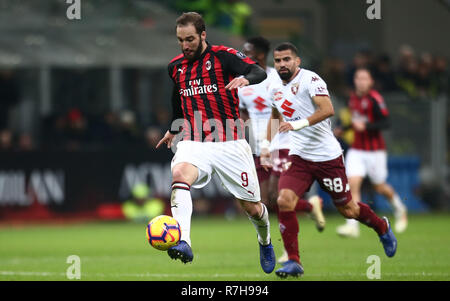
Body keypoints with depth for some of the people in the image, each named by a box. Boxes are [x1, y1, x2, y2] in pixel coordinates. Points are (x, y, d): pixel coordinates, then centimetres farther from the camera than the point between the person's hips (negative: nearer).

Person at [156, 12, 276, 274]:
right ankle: (183, 243, -48)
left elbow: (260, 72, -20)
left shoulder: (223, 56, -5)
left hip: (229, 144, -3)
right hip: (193, 143, 3)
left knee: (252, 207, 5)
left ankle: (265, 242, 41)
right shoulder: (176, 67, 12)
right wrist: (173, 130, 38)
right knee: (180, 175, -32)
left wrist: (246, 78, -42)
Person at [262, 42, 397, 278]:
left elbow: (327, 109, -30)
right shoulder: (275, 88, 6)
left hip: (327, 156, -5)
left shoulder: (310, 80, -16)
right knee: (284, 201, -18)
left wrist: (299, 124, -40)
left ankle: (382, 228, 41)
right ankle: (293, 262, -11)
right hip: (299, 157, 5)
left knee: (348, 210, 9)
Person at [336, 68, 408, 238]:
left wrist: (365, 126, -29)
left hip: (375, 151, -5)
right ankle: (352, 225, -16)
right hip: (356, 150, 5)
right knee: (353, 184, -12)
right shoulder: (353, 98, 8)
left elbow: (385, 122, -19)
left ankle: (400, 209, 38)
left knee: (380, 187, 9)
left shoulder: (374, 99, -14)